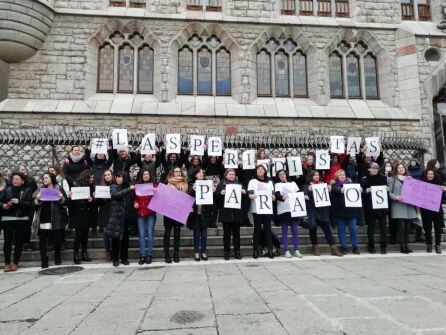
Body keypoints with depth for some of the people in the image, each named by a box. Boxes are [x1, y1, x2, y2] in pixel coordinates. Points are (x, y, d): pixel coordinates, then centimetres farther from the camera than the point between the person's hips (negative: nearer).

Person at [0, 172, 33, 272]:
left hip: (22, 219, 0)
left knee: (19, 242, 2)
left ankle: (15, 263, 13)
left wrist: (19, 202, -20)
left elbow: (30, 203, -6)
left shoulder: (27, 191, 5)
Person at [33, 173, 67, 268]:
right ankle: (44, 260, 7)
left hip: (56, 220, -2)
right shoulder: (41, 190, 15)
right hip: (43, 220, 3)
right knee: (42, 241, -1)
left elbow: (65, 202, 2)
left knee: (57, 239, 1)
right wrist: (37, 200, -7)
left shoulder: (59, 189, 6)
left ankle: (57, 257, 22)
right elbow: (35, 206, 12)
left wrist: (61, 198, -17)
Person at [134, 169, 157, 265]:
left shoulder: (154, 185, 4)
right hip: (140, 213, 2)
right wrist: (135, 203, -5)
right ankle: (142, 256, 7)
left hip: (151, 213, -1)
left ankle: (149, 255, 9)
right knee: (142, 234, 1)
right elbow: (134, 198, 14)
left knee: (150, 233, 1)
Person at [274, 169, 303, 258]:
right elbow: (277, 195, -9)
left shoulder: (293, 183, 20)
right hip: (283, 210, -2)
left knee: (295, 230, 2)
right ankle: (286, 251, 5)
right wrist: (282, 197, -29)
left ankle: (296, 250, 7)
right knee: (284, 231, 0)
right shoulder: (277, 185, 9)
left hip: (294, 209, 3)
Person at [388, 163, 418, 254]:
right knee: (401, 226, -9)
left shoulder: (410, 179, 19)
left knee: (407, 226, 4)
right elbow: (389, 192, -2)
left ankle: (406, 245, 13)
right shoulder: (392, 179, 6)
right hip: (398, 206, -4)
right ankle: (402, 246, -2)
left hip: (409, 206, 4)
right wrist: (396, 197, -17)